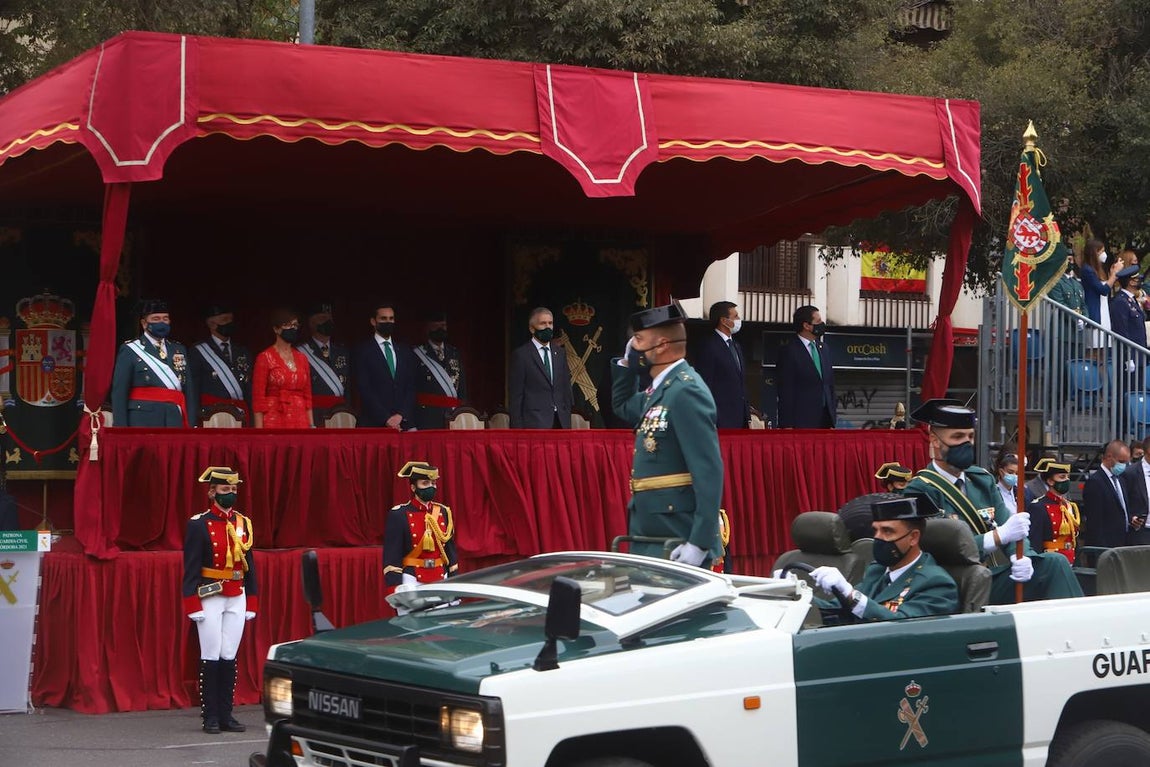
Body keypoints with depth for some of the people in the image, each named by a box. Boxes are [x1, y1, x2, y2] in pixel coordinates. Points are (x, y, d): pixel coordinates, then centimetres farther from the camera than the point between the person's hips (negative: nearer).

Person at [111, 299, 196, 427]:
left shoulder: (179, 350, 18)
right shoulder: (129, 350, 5)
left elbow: (190, 392, 15)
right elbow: (119, 394, 1)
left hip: (175, 422, 3)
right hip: (143, 422, -3)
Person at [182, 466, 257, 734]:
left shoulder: (243, 523, 9)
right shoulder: (199, 525, -6)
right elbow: (191, 568, -9)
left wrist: (251, 602, 10)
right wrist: (193, 606, -14)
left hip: (237, 599, 5)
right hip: (210, 598, -5)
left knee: (229, 657, 6)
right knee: (211, 657, -2)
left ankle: (226, 714, 11)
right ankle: (211, 717, 4)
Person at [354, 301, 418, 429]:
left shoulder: (405, 350, 16)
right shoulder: (363, 351, 4)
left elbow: (411, 387, 11)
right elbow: (364, 389, -5)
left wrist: (401, 415, -5)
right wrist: (386, 419, -12)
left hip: (403, 423, 3)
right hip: (373, 424, -3)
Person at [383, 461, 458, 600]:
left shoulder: (443, 513, 11)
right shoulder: (399, 515, -4)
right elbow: (391, 555, -7)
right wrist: (394, 591, -14)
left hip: (441, 581, 5)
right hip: (412, 583, -5)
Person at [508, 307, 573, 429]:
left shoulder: (560, 354, 16)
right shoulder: (521, 355, -1)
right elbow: (515, 396, -2)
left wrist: (567, 422, 11)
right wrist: (517, 427, -8)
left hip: (560, 423, 5)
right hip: (535, 423, -5)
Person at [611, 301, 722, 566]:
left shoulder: (686, 391, -16)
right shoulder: (660, 389, 12)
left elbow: (709, 471, -22)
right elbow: (623, 406, 34)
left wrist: (700, 543, -27)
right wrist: (626, 361, 16)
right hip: (649, 540, 10)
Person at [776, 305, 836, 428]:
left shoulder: (823, 349, 16)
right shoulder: (789, 352, -6)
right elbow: (785, 391, -9)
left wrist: (832, 421, 13)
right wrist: (787, 426, -14)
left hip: (824, 420, 7)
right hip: (801, 421, -7)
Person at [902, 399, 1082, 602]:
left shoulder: (982, 479, 16)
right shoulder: (920, 491, -7)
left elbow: (1010, 530, 10)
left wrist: (1021, 558, -14)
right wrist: (999, 536, -26)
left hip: (994, 579, 7)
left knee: (1054, 563, -18)